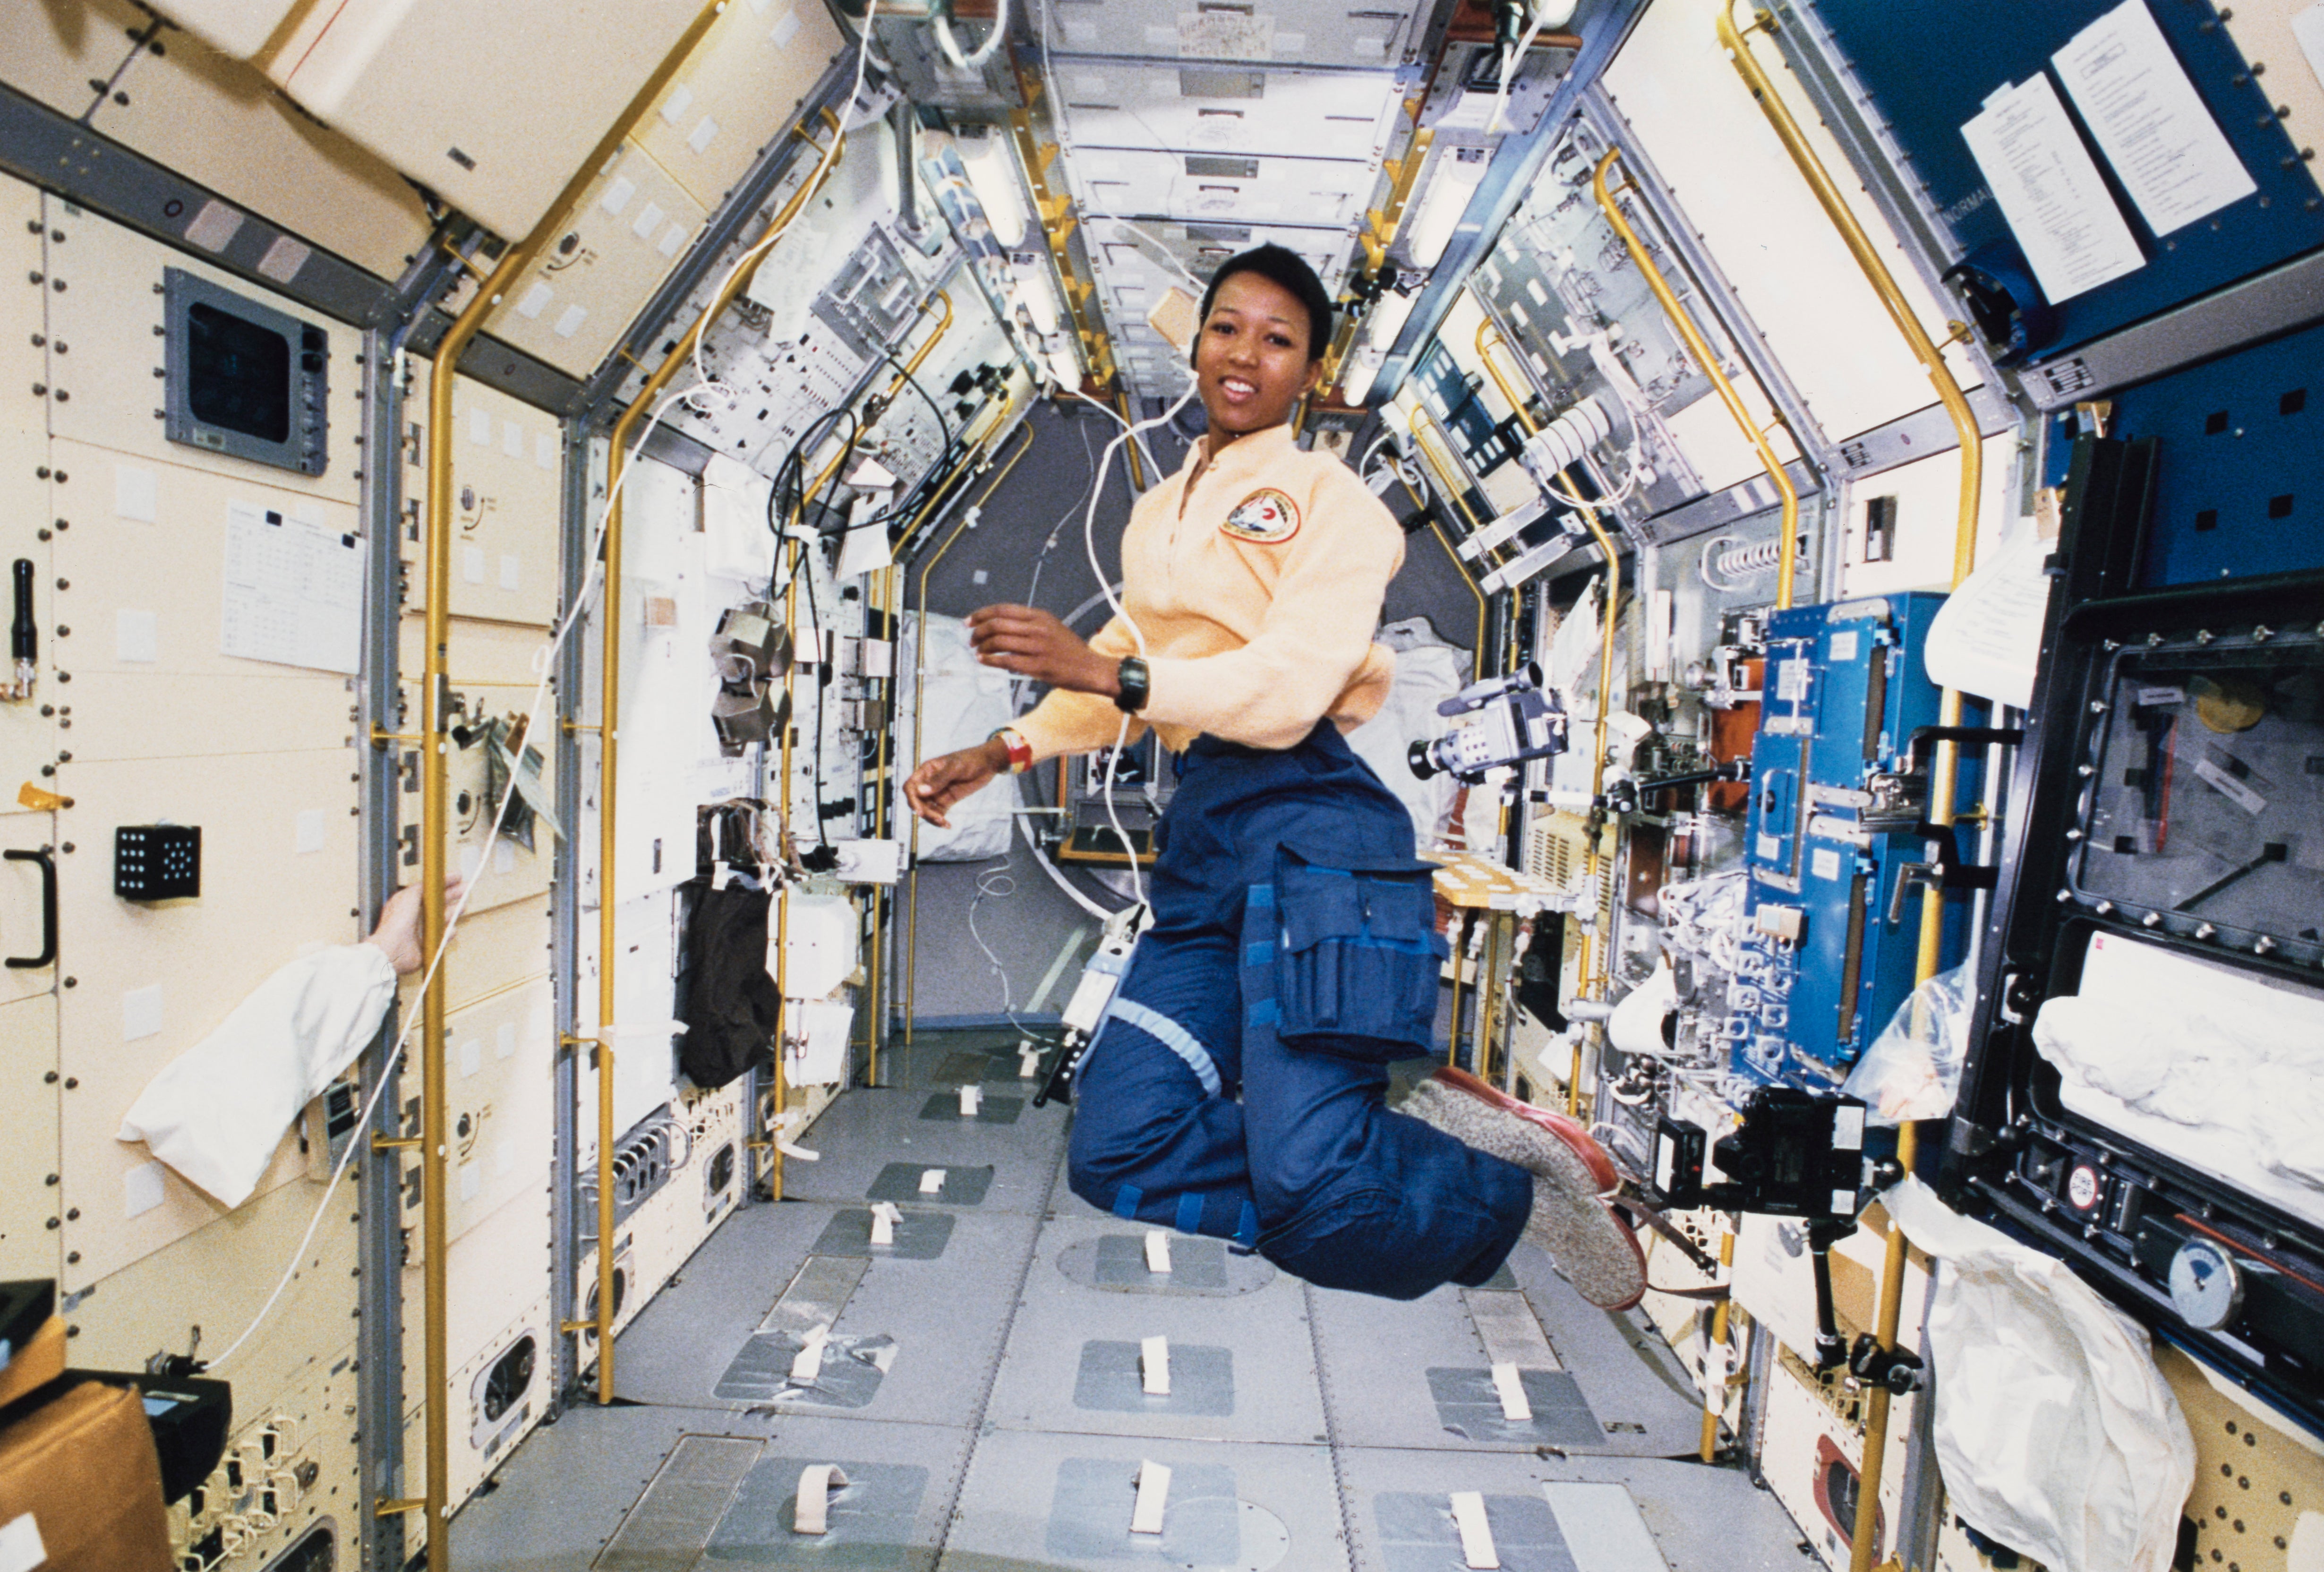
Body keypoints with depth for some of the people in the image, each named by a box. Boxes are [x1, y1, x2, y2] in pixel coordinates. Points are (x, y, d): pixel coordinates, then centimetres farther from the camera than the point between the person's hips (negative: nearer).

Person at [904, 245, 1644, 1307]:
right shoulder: (1158, 512, 25)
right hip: (1205, 831, 8)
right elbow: (1128, 672, 27)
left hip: (1309, 823, -7)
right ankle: (1427, 1133, 6)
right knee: (1118, 1151, -5)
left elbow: (1290, 687, -12)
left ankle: (1518, 1184, 15)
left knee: (1311, 1194, -17)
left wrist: (1103, 667, -20)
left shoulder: (1329, 499, 2)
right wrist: (1005, 752, 15)